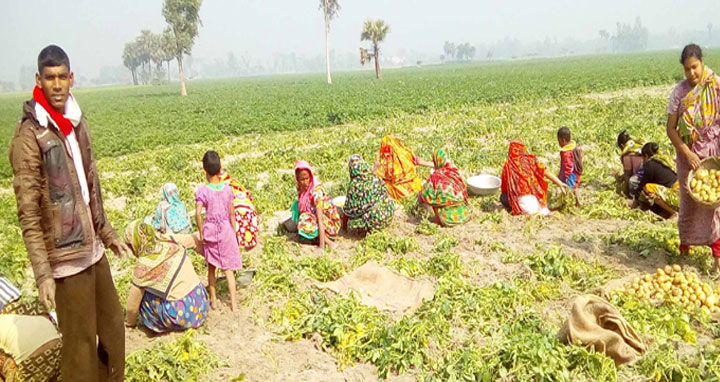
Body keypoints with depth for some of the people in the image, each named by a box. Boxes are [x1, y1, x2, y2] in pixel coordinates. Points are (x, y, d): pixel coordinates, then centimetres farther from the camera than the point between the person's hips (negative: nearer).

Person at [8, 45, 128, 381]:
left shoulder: (78, 122, 7)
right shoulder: (29, 136, -15)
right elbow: (28, 213, -16)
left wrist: (107, 233, 19)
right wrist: (42, 273, -19)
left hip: (93, 250, 7)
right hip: (66, 259, -7)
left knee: (113, 328, 18)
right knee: (80, 342, 5)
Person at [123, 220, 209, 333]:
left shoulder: (143, 266, -12)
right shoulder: (171, 241, -1)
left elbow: (132, 304, 0)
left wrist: (130, 322, 18)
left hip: (182, 315, -6)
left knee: (143, 293, 10)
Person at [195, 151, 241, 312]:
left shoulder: (202, 192, -12)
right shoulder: (228, 189, -6)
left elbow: (198, 213, -23)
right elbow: (232, 214, -1)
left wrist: (201, 232, -10)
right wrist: (234, 232, 10)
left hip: (209, 230, -1)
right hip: (226, 230, 1)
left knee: (211, 268, 16)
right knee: (228, 269, 8)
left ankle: (213, 300, 26)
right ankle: (233, 303, 5)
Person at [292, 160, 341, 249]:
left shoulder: (316, 191, -29)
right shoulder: (302, 188, -7)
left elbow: (320, 221, -32)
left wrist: (322, 246, -34)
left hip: (330, 222, -8)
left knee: (306, 224, -28)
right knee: (297, 205, -6)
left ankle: (328, 241, -13)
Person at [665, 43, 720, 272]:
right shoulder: (680, 91, -5)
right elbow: (671, 128, -3)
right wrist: (687, 154, -12)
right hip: (688, 151, 1)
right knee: (689, 198, 11)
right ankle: (685, 242, 29)